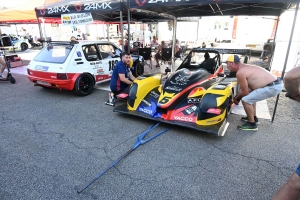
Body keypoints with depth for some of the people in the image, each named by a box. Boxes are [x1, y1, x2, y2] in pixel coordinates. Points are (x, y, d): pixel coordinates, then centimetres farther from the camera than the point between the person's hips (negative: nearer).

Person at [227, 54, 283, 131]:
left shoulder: (240, 73, -18)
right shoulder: (244, 68, 14)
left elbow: (244, 92, -11)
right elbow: (245, 89, 20)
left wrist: (236, 99, 7)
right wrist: (236, 98, 20)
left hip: (273, 87, -11)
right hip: (275, 83, 11)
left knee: (245, 100, -10)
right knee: (250, 95, 26)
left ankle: (252, 124, 5)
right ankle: (254, 118, 36)